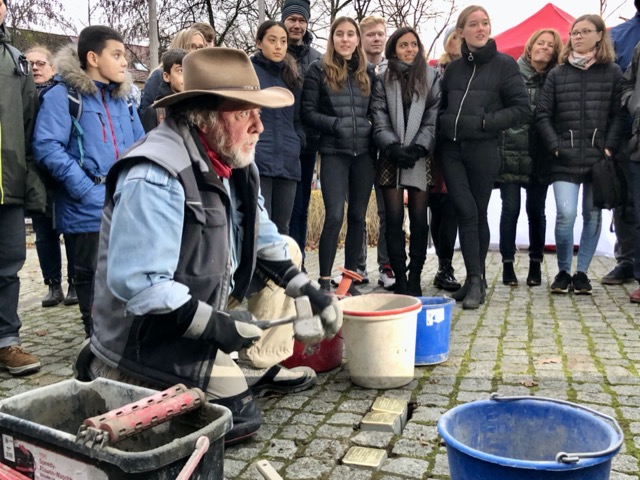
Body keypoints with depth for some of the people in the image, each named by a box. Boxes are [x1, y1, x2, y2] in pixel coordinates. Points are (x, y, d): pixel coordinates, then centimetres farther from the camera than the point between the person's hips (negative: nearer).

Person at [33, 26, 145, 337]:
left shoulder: (123, 96, 14)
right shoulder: (63, 94, -7)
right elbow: (47, 146, -16)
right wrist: (85, 189, -20)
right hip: (89, 207, -6)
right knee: (91, 273, 6)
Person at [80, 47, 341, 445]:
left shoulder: (233, 160, 0)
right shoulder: (156, 177, -29)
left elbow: (264, 240, 9)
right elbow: (136, 284, -32)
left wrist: (311, 293, 0)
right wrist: (214, 325, -26)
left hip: (209, 298, 9)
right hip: (149, 339, -9)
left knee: (285, 251, 9)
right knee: (236, 419, -10)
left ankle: (258, 369, 16)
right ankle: (114, 376, 3)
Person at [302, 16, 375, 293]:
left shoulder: (368, 72, 14)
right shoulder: (319, 70, 2)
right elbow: (308, 112, -3)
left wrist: (371, 128, 0)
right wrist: (335, 124, -15)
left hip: (363, 152, 4)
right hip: (334, 153, -4)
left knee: (358, 216, 6)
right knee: (335, 215, -11)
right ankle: (325, 281, 0)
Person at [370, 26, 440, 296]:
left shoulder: (432, 78, 11)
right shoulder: (383, 80, 11)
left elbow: (433, 119, 3)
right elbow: (379, 121, 2)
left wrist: (417, 148, -10)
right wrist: (394, 147, -12)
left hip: (420, 158, 0)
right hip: (391, 158, 0)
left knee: (419, 218, -1)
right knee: (394, 218, -3)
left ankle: (415, 277, 6)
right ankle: (399, 277, 3)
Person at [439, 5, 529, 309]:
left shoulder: (504, 64, 2)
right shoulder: (453, 68, 14)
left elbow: (522, 109, -2)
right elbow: (441, 106, 23)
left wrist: (486, 121, -12)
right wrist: (445, 124, 4)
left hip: (483, 150, -3)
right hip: (451, 149, 3)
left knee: (479, 214, 3)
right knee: (466, 211, -7)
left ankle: (476, 279, 14)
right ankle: (475, 280, -2)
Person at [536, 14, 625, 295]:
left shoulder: (613, 73, 7)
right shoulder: (557, 74, 9)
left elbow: (619, 115, 3)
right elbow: (542, 114, 5)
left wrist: (610, 148, -9)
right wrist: (555, 146, -5)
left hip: (598, 157, 1)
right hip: (566, 159, -1)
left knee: (593, 216, 5)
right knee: (566, 214, -12)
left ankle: (582, 272, 18)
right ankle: (563, 271, 5)